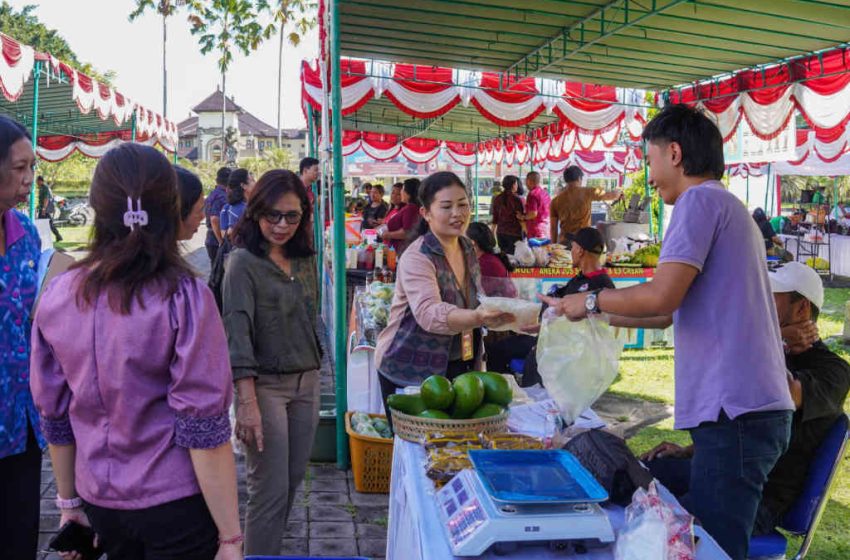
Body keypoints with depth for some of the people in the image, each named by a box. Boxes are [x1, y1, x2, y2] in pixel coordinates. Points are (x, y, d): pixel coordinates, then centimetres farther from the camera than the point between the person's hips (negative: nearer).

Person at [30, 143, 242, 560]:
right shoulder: (184, 299, -19)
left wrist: (69, 501, 16)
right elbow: (204, 431, -18)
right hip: (176, 505, -4)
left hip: (99, 502, 5)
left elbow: (54, 417, 3)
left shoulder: (56, 297, -5)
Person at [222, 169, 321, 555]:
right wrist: (247, 403, -26)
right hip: (265, 385, -6)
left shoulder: (305, 259, 6)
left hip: (306, 382, 7)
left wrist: (314, 375, 13)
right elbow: (238, 332, -19)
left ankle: (271, 544, 33)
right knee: (271, 490, -1)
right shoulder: (243, 263, -13)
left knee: (294, 479, 15)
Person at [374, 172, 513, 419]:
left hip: (458, 366, 7)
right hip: (410, 371, -7)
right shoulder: (416, 258, -20)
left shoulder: (468, 249, 4)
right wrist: (478, 317, -52)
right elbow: (429, 314, -37)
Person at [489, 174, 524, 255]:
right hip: (514, 233, -5)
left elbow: (494, 218, 11)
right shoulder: (516, 199, -9)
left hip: (500, 233, 5)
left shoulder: (497, 199, 6)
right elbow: (521, 218, -7)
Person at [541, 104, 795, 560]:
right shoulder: (729, 207, 22)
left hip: (734, 412, -10)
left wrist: (591, 301, -2)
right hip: (748, 408, 10)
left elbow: (661, 297, -19)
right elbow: (676, 311, 26)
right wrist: (600, 315, 29)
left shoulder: (700, 200, -8)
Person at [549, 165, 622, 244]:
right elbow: (612, 195, 11)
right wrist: (620, 192, 33)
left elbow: (553, 228, 7)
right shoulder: (587, 193, -1)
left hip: (563, 243, 2)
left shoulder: (556, 200, 4)